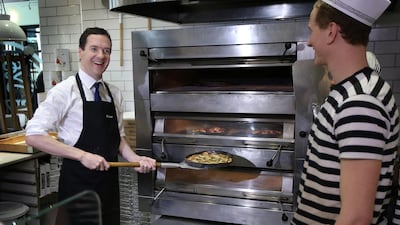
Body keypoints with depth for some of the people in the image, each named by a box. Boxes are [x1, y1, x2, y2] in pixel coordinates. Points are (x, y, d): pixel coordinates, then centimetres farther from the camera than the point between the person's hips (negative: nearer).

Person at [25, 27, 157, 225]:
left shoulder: (114, 94, 5)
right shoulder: (64, 91, -12)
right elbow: (33, 135, -16)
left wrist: (135, 159, -6)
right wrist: (83, 156, -22)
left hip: (109, 182, 5)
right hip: (78, 183, -5)